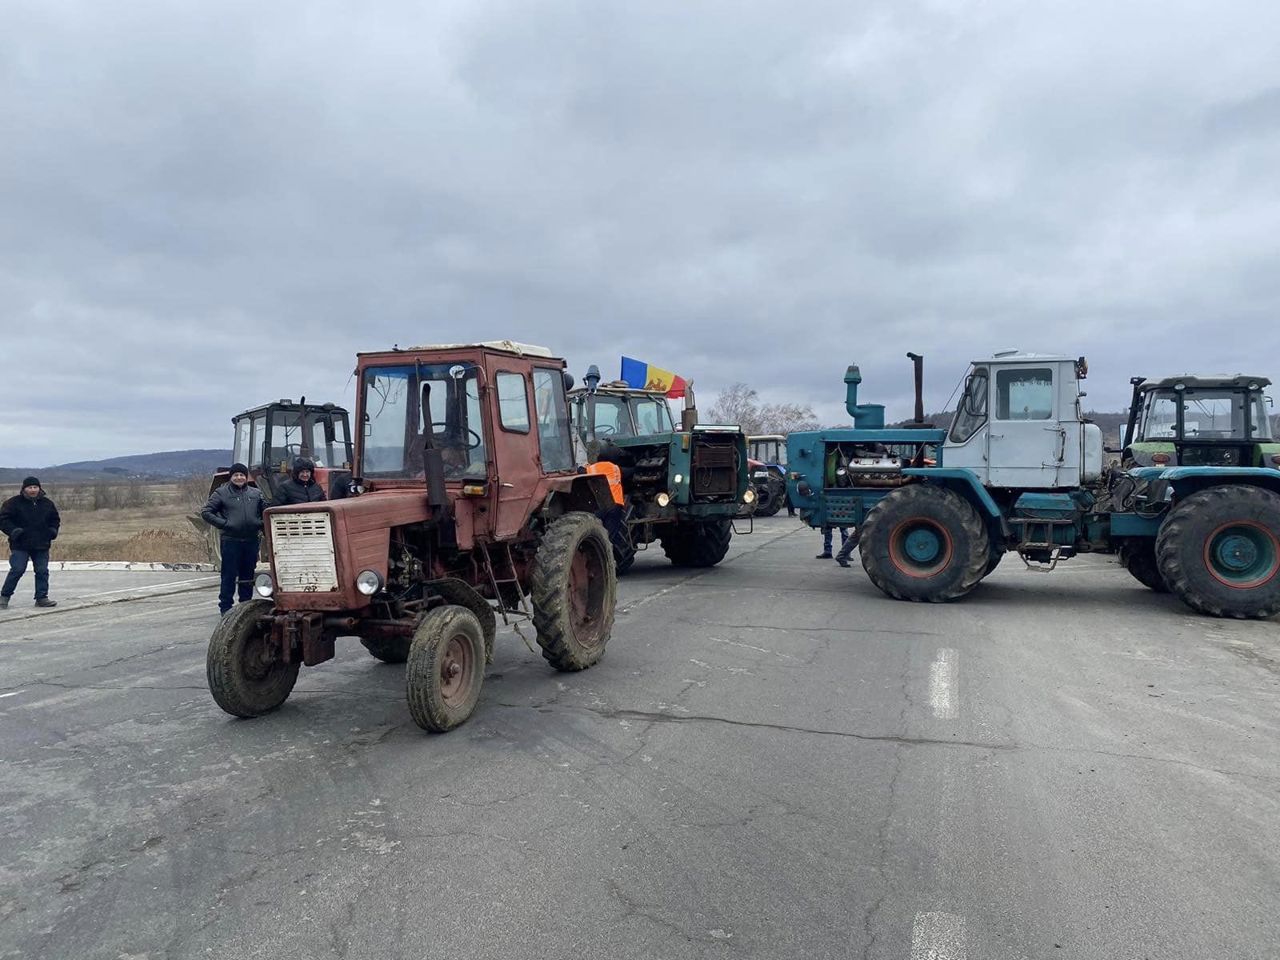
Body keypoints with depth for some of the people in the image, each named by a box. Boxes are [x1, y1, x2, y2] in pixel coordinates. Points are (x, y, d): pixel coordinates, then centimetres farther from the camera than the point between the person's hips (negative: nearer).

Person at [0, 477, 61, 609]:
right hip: (20, 545, -4)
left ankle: (41, 598, 10)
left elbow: (55, 519, 23)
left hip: (42, 545, 4)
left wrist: (53, 530, 5)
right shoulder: (14, 502, -2)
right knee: (17, 570, -8)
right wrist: (13, 531, -16)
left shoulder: (47, 503, 10)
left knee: (42, 571, 2)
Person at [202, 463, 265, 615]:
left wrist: (260, 524, 1)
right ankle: (226, 607, 7)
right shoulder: (221, 493, 1)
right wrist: (223, 524, -9)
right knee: (229, 575, -1)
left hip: (251, 540, 4)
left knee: (248, 575, 10)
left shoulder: (256, 493, 11)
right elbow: (206, 512, -1)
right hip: (231, 541, -4)